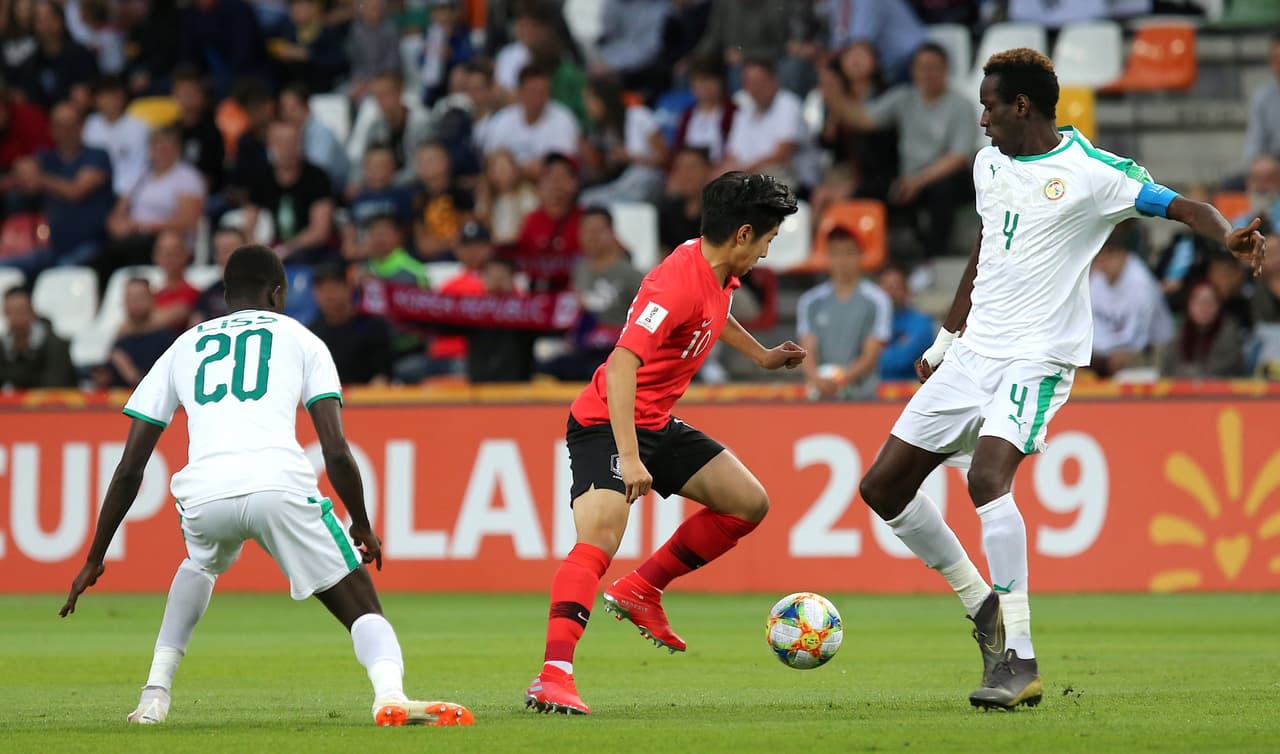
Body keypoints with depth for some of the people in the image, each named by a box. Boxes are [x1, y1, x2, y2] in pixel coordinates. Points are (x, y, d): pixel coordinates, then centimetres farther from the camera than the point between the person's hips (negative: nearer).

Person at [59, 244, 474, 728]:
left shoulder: (183, 347, 28)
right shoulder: (299, 339, 21)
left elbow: (129, 470, 24)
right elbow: (337, 452, 9)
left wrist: (95, 559, 30)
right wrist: (362, 526, 23)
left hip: (204, 495, 3)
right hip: (279, 484, -3)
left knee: (201, 563, 38)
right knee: (361, 609, 4)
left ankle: (155, 695, 26)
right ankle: (390, 695, -28)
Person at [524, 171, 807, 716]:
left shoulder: (717, 274, 2)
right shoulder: (677, 283, -27)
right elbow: (621, 364, -35)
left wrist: (762, 356, 38)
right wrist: (628, 458, -40)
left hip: (658, 425, 10)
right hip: (607, 425, -10)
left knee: (749, 504, 9)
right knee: (599, 539, -27)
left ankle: (641, 591, 16)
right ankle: (553, 676, -35)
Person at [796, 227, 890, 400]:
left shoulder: (877, 301, 2)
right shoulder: (810, 302, 11)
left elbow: (870, 356, -3)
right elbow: (807, 352, 4)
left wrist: (843, 379, -21)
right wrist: (817, 379, -19)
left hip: (862, 398, -2)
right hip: (819, 397, 2)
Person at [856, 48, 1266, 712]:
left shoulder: (1090, 171, -12)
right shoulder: (989, 164, 11)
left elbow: (1181, 206, -20)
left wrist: (1228, 236, -41)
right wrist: (945, 340, 29)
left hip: (1038, 358, -8)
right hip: (974, 353, 8)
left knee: (987, 477, -31)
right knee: (883, 488, 6)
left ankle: (1019, 662, -29)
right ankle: (984, 606, 22)